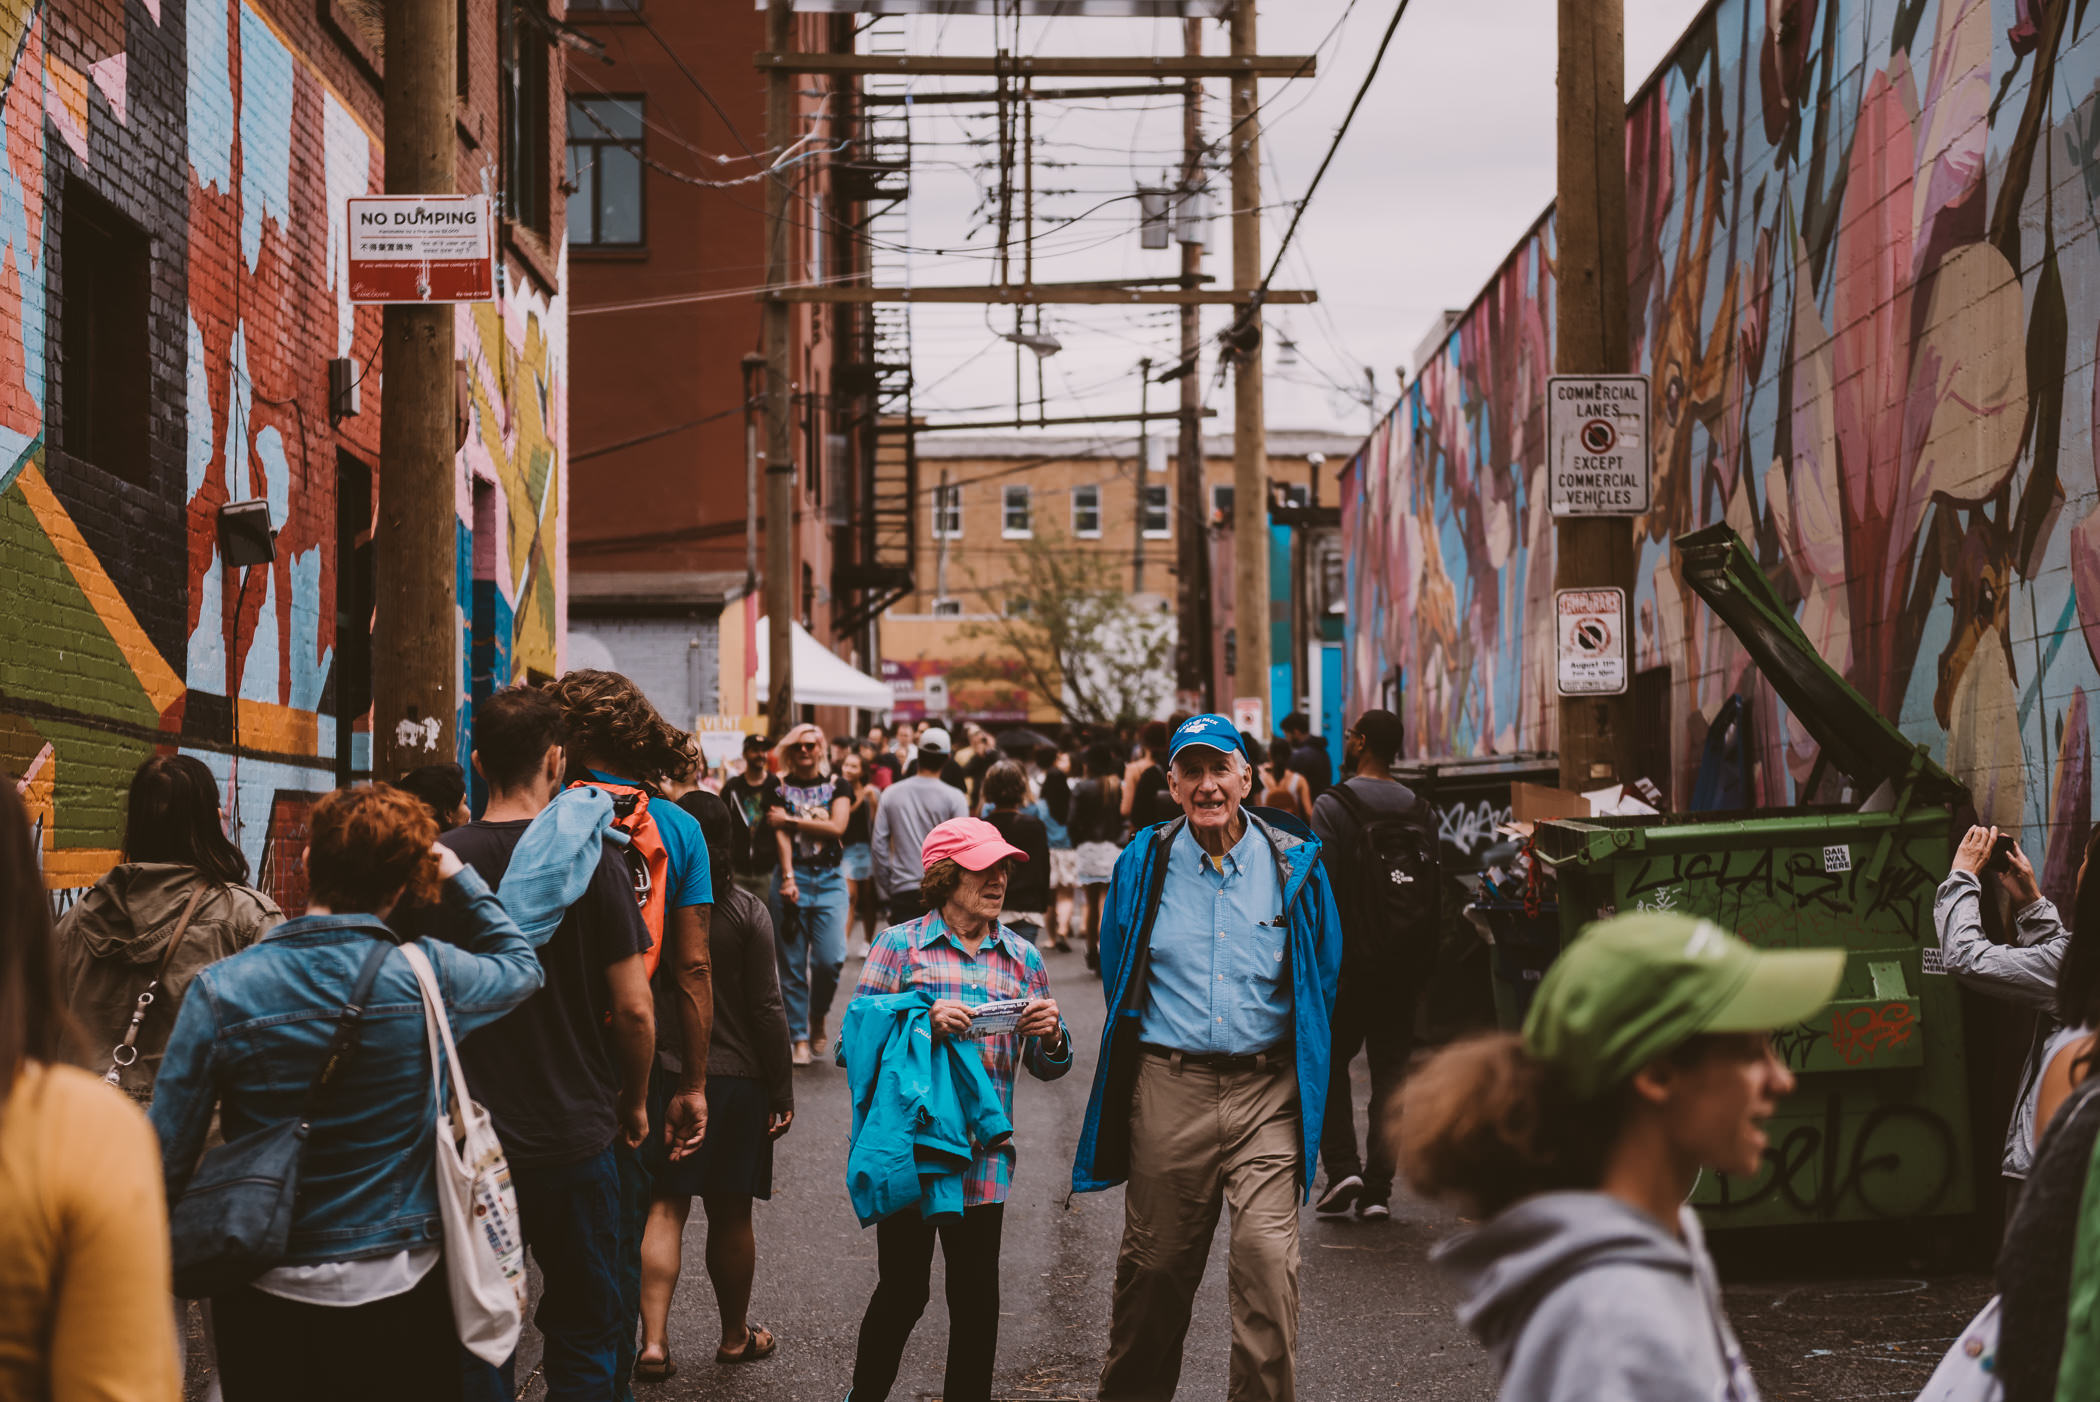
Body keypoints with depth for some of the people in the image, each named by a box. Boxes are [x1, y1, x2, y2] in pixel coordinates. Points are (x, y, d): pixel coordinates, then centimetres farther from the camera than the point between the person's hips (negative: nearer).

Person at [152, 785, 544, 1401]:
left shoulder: (221, 990, -13)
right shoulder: (431, 977, -12)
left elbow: (166, 1161, -9)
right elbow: (522, 966, 13)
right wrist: (458, 877, 15)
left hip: (264, 1302, 0)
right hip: (400, 1291, 0)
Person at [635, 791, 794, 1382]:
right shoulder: (746, 912, -9)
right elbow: (767, 1009, -8)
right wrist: (782, 1093, 0)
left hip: (659, 1073, 1)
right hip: (736, 1077, -1)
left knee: (664, 1208, 4)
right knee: (731, 1214, 11)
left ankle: (654, 1340, -8)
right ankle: (735, 1336, 26)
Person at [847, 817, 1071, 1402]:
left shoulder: (1022, 957, 11)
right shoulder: (900, 946, 1)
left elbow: (1046, 1068, 14)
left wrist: (1050, 1036, -9)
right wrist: (923, 1022, -19)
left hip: (983, 1153, 3)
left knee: (977, 1294, 2)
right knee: (902, 1289, 2)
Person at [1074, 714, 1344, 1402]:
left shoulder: (1294, 863, 1)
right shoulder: (1144, 865, 3)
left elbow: (1322, 977, 12)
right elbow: (1117, 978, 16)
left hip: (1266, 1088, -1)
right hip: (1168, 1087, 1)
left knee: (1267, 1256, -13)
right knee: (1156, 1262, 10)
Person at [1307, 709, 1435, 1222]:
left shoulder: (1332, 806, -10)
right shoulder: (1421, 813, 7)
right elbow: (1434, 894, 8)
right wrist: (1423, 959, 14)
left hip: (1346, 959, -4)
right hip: (1403, 965, 4)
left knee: (1329, 1062, 11)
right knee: (1390, 1071, 7)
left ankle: (1342, 1167, -4)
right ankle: (1378, 1189, 5)